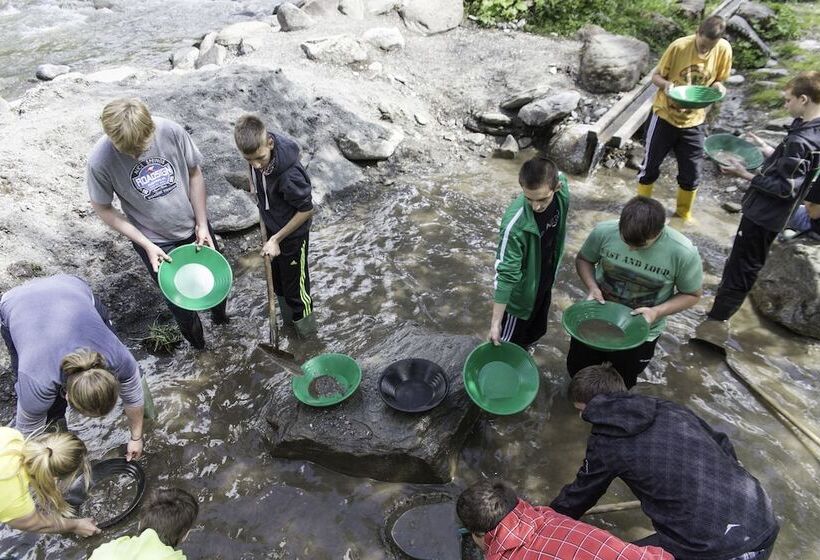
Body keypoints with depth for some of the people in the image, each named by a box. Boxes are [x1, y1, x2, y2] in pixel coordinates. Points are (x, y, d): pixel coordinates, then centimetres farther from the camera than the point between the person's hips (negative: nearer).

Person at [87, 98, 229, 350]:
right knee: (180, 301, 14)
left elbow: (194, 173, -7)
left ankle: (220, 317, 58)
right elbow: (102, 208, -11)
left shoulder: (170, 131, -23)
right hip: (157, 243, -2)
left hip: (194, 228, 2)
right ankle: (199, 348, 45)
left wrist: (202, 225, -8)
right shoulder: (100, 161, -25)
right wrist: (147, 245, -16)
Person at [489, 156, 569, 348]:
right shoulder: (515, 223, -38)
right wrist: (495, 321, -27)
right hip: (520, 294, -6)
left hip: (545, 284, 7)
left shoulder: (561, 186, -21)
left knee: (536, 332, 29)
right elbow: (506, 274, -31)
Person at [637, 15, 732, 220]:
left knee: (692, 173, 7)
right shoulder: (679, 46, -18)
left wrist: (718, 86, -19)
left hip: (693, 121, 3)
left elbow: (717, 80, 5)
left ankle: (683, 213, 30)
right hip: (665, 115, -2)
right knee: (650, 166, 7)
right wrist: (666, 85, -30)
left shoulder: (724, 49, -9)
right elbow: (656, 76, -8)